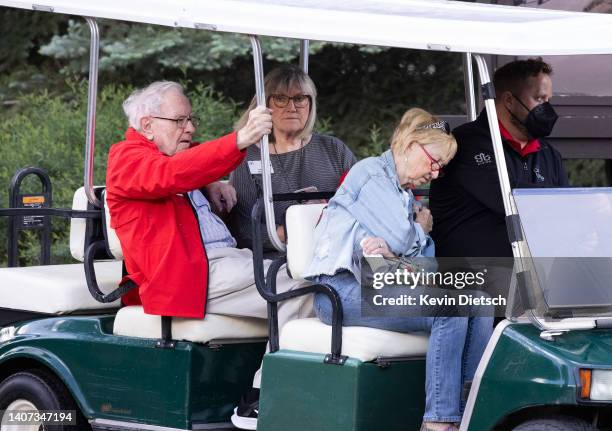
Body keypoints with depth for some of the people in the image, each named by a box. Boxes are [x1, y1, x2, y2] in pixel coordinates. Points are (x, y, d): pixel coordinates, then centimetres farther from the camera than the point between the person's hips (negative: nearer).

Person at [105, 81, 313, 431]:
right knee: (300, 288, -24)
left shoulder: (179, 155, 28)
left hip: (228, 258, 10)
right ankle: (257, 403, -25)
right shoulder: (128, 158, -2)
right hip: (187, 275, -10)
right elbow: (171, 174, -23)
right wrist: (241, 140, -36)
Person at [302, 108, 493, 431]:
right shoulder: (369, 172, -3)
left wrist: (394, 251, -13)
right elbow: (399, 238, -16)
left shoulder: (405, 196, 25)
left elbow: (427, 263, 10)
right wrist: (421, 229, 8)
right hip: (342, 289, -8)